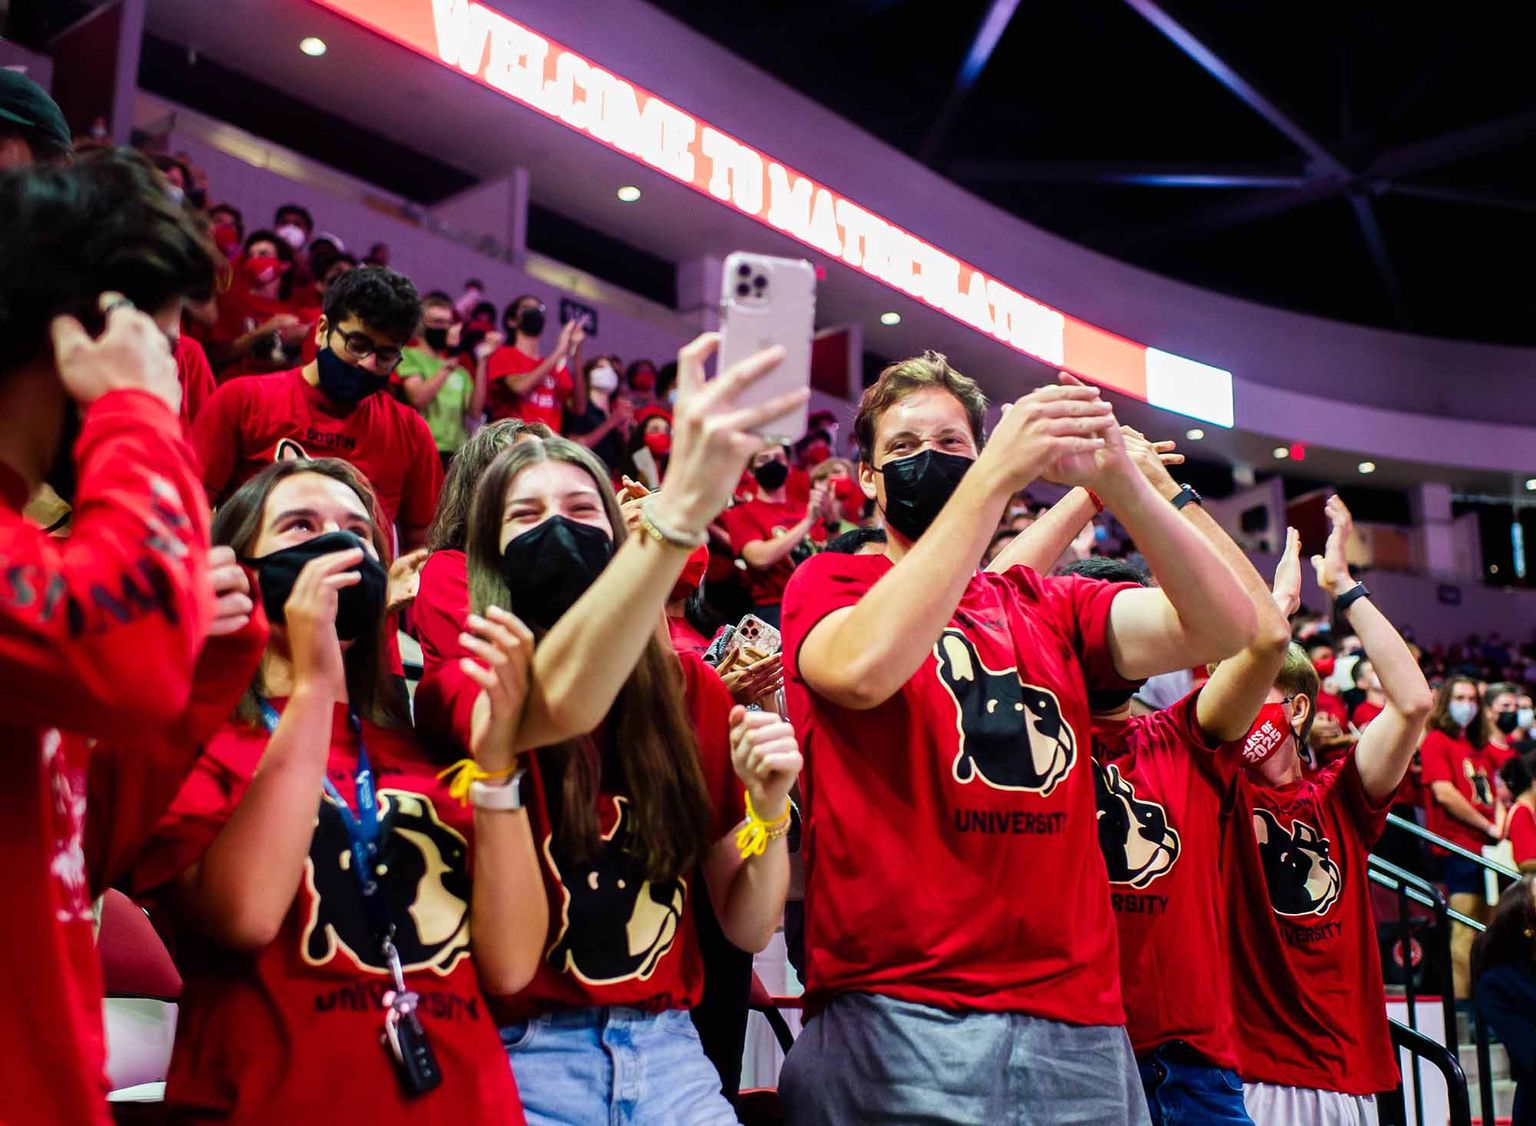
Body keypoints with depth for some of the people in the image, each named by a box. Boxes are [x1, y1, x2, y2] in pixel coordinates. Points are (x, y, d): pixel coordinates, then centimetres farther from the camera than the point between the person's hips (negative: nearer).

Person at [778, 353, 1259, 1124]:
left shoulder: (1052, 608, 14)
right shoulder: (830, 583, 5)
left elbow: (1224, 628, -1)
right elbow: (865, 669, -19)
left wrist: (1117, 478, -14)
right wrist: (996, 477, -19)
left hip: (1077, 1017, 4)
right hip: (894, 1012, -3)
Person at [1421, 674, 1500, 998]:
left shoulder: (1478, 746, 20)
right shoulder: (1436, 740, -3)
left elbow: (1492, 793, 23)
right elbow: (1444, 793, -13)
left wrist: (1500, 825, 3)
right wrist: (1489, 827, -9)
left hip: (1486, 847, 8)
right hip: (1460, 847, -8)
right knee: (1466, 931, -10)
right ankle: (1460, 996, -8)